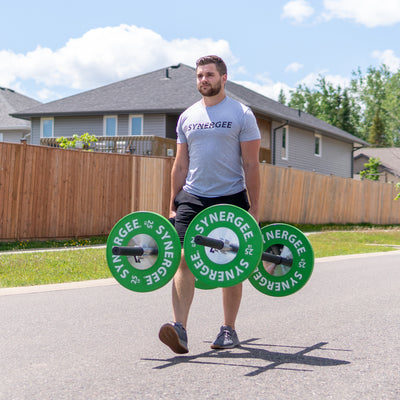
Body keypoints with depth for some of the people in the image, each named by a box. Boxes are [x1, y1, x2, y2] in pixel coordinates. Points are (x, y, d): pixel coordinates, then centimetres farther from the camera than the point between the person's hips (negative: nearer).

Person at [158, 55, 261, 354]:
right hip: (192, 198, 3)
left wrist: (254, 208, -9)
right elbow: (181, 165, 14)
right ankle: (180, 328, -17)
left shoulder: (242, 114, -1)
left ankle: (229, 330, 16)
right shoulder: (187, 117, 11)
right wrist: (174, 206, 9)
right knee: (184, 259, -11)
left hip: (230, 198, -3)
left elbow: (251, 165, -4)